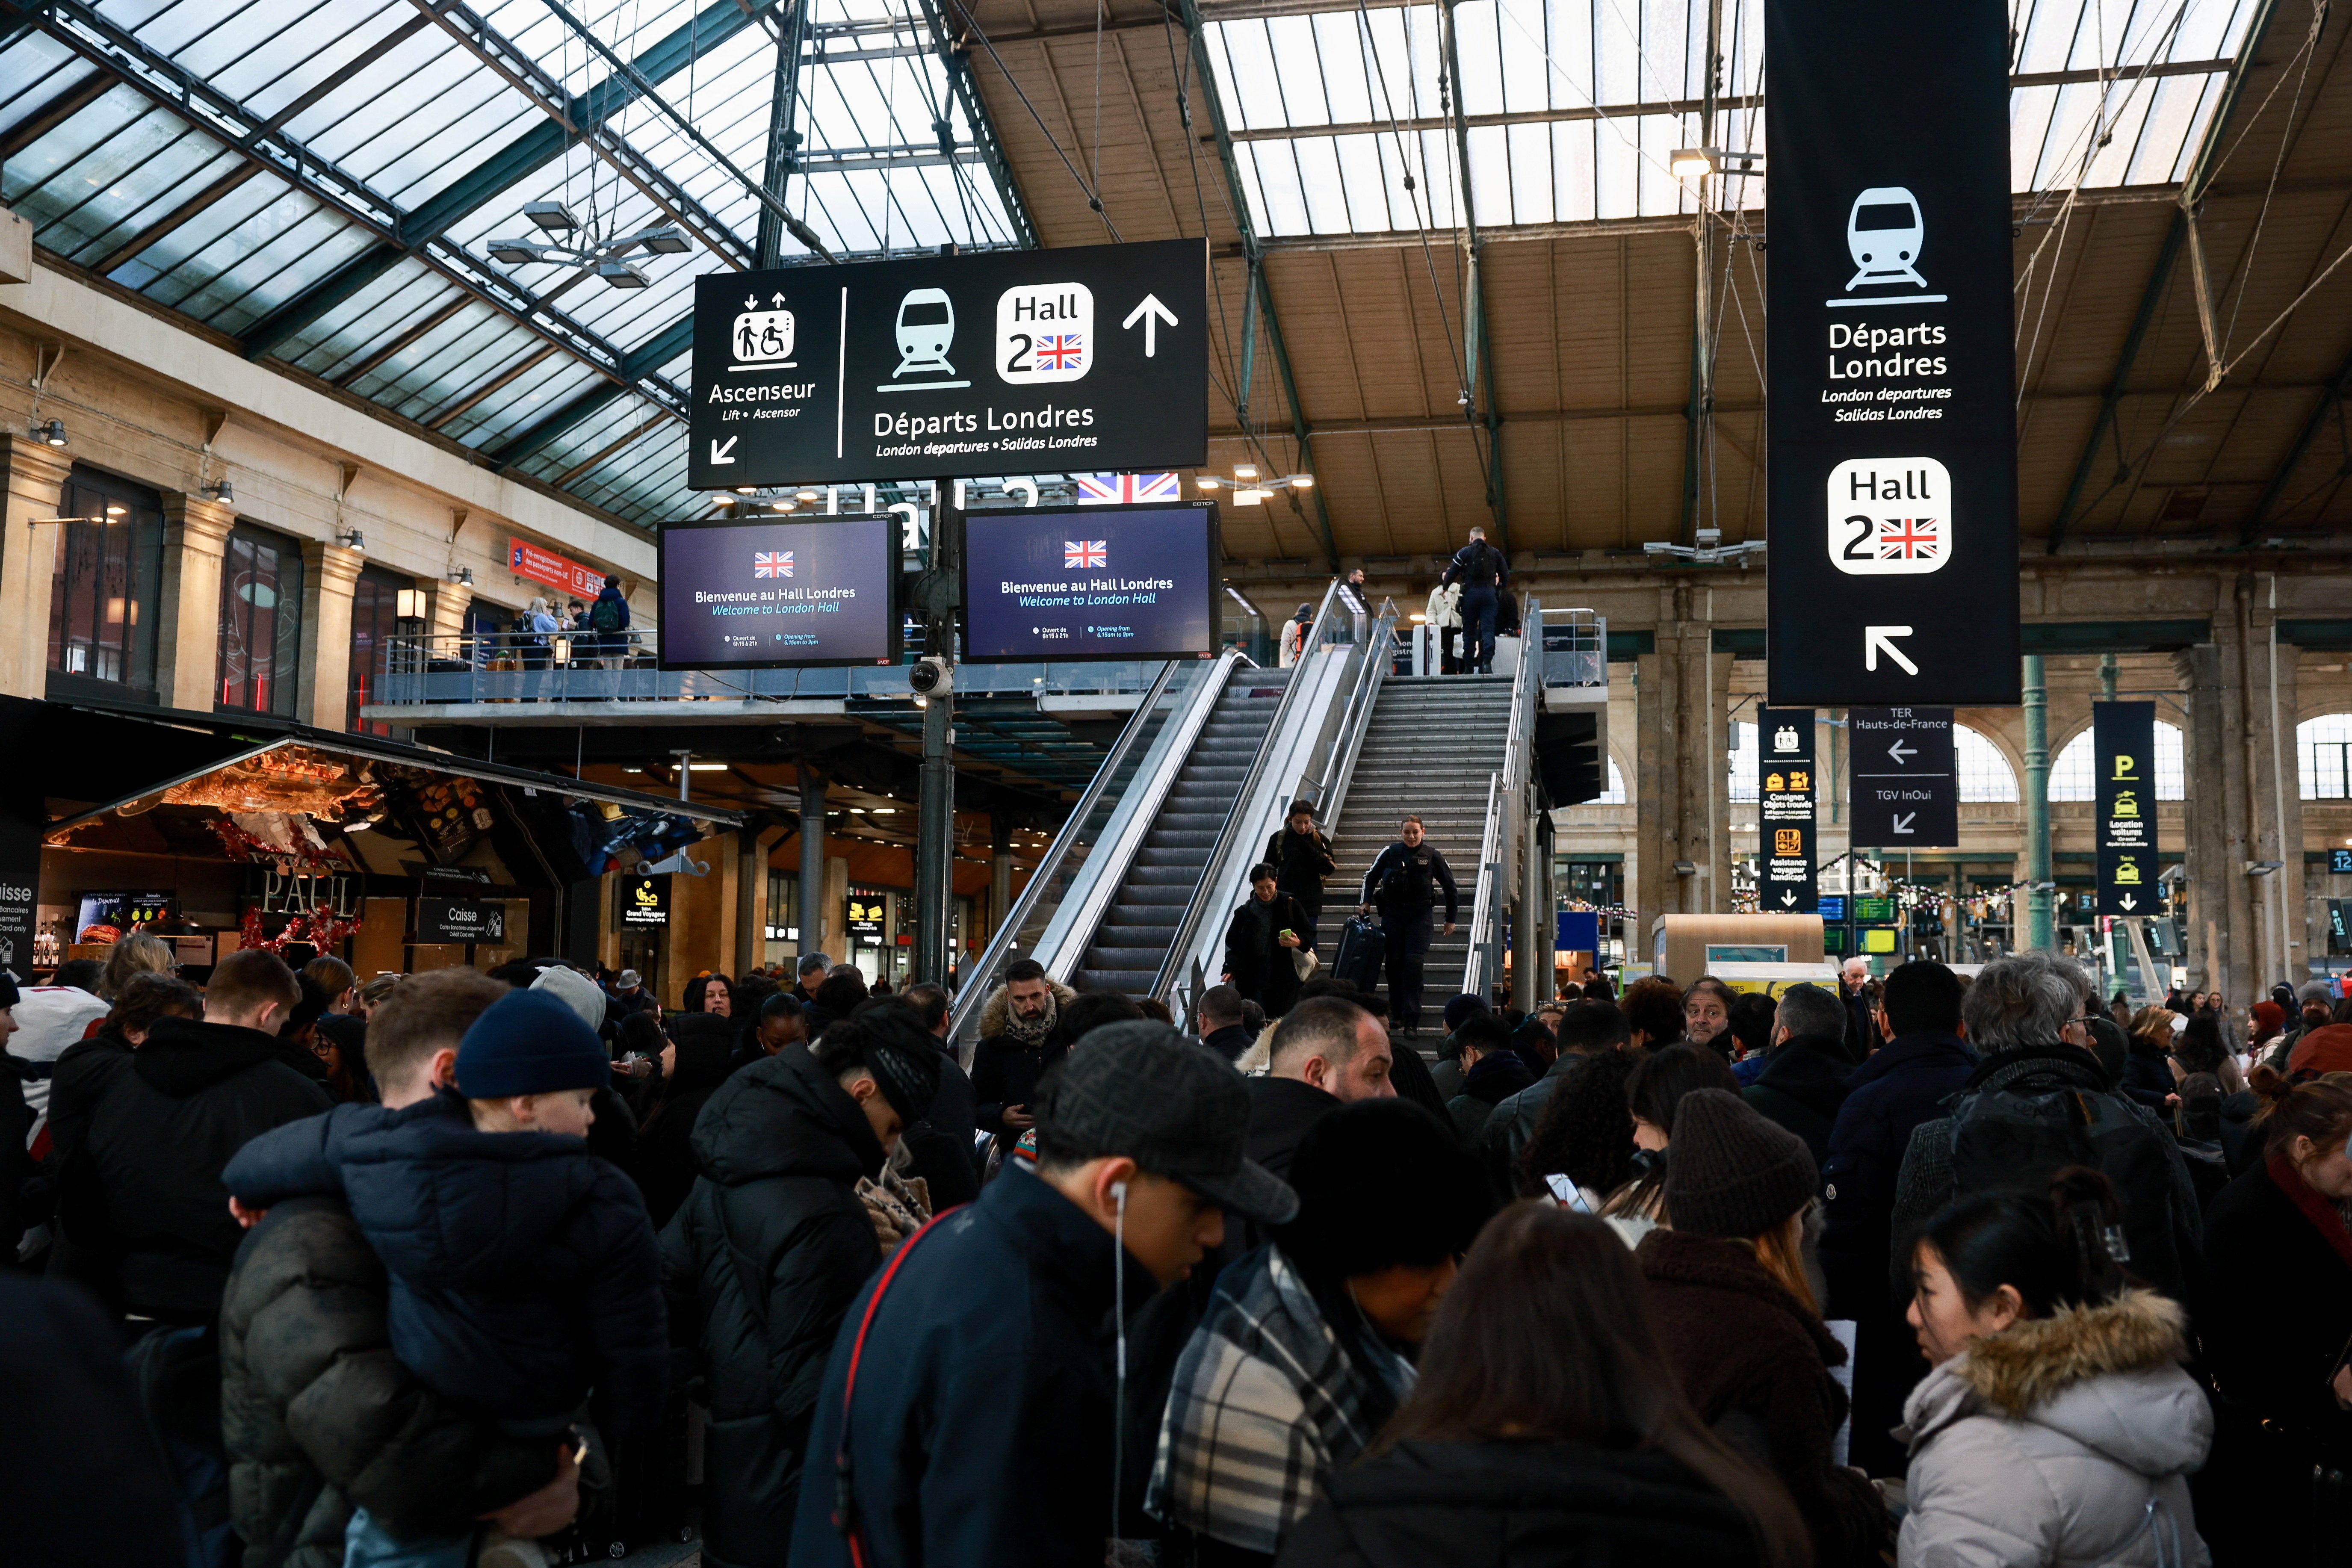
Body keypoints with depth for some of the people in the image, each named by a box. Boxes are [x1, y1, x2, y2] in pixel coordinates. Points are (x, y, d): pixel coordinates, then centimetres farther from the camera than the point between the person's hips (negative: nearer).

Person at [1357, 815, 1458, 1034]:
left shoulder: (1432, 855, -1)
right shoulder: (1390, 853, 1)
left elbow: (1450, 886, 8)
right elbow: (1371, 877, 16)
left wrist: (1451, 919, 10)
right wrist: (1367, 902, 3)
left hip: (1419, 916, -2)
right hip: (1392, 914, 2)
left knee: (1414, 963, -12)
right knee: (1394, 963, 5)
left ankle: (1411, 1021, -11)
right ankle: (1397, 1014, 20)